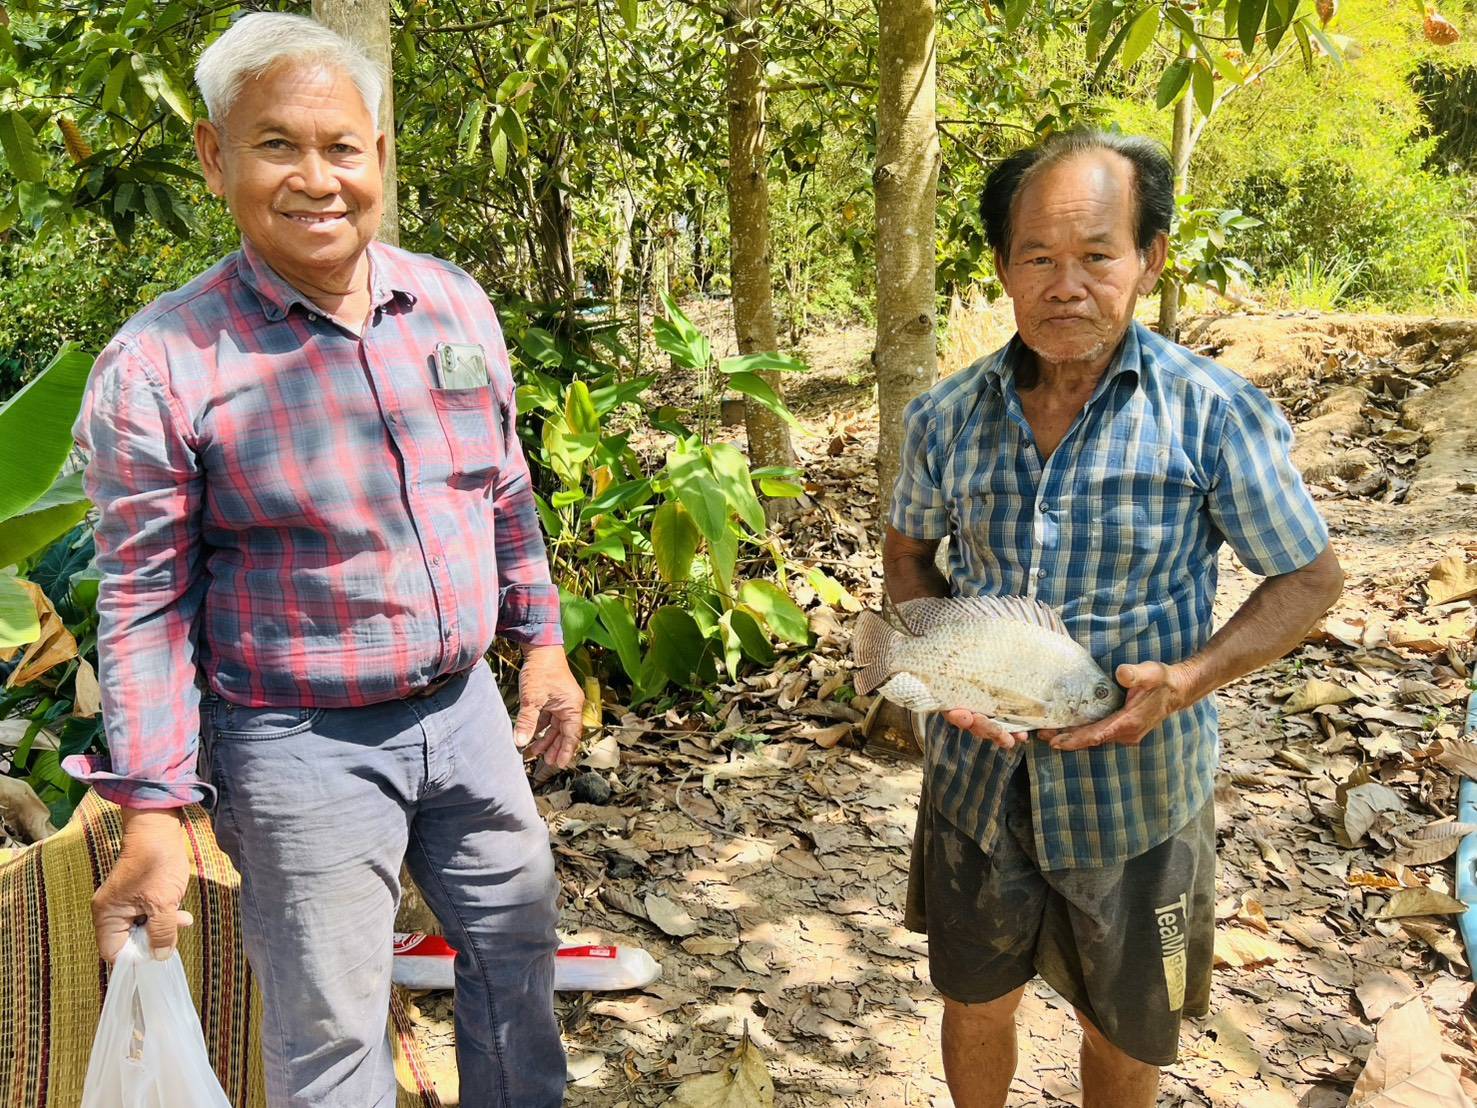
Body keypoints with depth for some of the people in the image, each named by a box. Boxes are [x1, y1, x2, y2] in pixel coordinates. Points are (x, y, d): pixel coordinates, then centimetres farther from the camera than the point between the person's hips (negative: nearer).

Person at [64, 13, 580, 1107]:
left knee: (518, 944, 22)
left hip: (463, 707, 6)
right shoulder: (159, 365, -15)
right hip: (301, 745, -5)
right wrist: (153, 815, -13)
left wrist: (541, 640, 13)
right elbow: (148, 602, -11)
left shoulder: (455, 303, 0)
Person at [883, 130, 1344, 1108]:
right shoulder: (947, 417, -6)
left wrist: (1190, 679, -23)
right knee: (976, 1004, 21)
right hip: (978, 781, 3)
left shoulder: (1215, 414, -16)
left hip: (1138, 796, -2)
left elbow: (1310, 581, -7)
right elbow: (909, 552, 10)